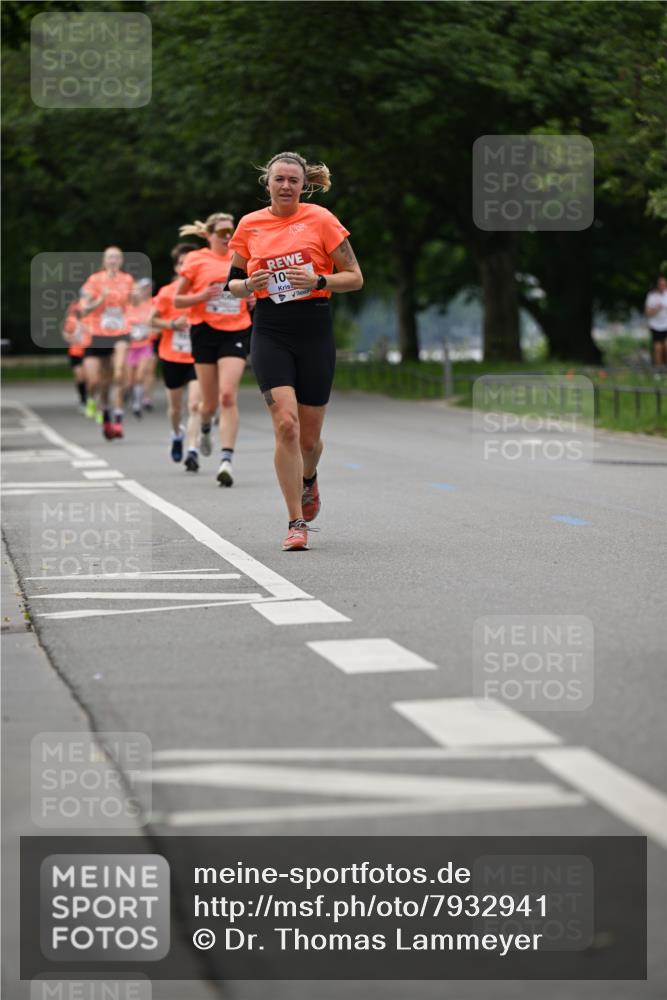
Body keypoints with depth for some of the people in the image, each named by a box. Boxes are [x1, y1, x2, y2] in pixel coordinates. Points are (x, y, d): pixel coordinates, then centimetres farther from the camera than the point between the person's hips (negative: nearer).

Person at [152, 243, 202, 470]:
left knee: (195, 405, -16)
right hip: (172, 357, 1)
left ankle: (192, 452, -17)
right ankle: (177, 434, 47)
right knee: (175, 407, 16)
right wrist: (173, 324, -14)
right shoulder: (167, 292, -5)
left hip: (196, 357, -1)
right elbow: (152, 320, 1)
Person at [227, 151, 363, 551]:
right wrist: (248, 284, -7)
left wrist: (318, 281, -16)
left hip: (315, 332, -1)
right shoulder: (250, 225, 6)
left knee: (309, 437, 5)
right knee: (286, 423, -17)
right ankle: (297, 523, -9)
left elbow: (355, 278, 1)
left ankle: (308, 480, 42)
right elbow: (234, 283, 16)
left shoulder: (320, 219, -1)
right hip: (270, 333, 1)